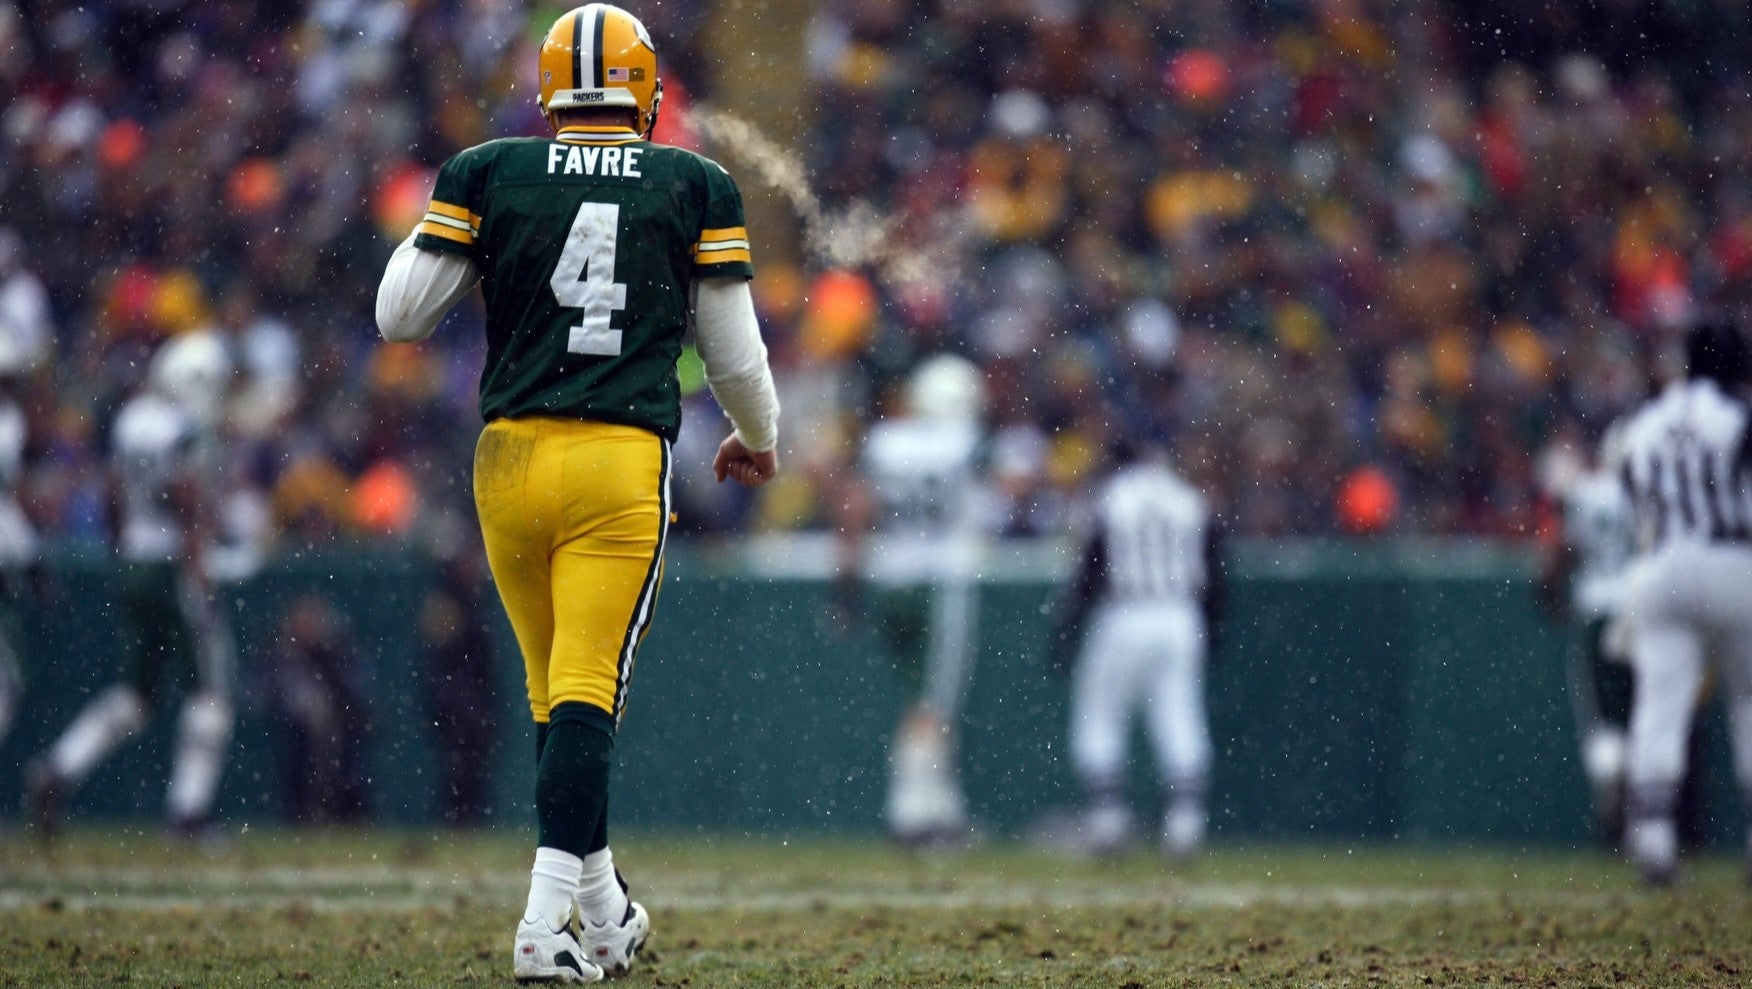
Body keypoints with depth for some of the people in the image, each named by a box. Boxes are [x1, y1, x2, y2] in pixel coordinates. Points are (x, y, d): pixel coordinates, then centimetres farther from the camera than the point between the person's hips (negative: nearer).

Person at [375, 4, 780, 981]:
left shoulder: (488, 176, 3)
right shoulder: (695, 188, 3)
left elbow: (400, 315, 6)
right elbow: (736, 356, 7)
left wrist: (425, 237, 26)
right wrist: (760, 439, 27)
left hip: (511, 458, 2)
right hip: (625, 462, -2)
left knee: (556, 691, 15)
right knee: (589, 692, -5)